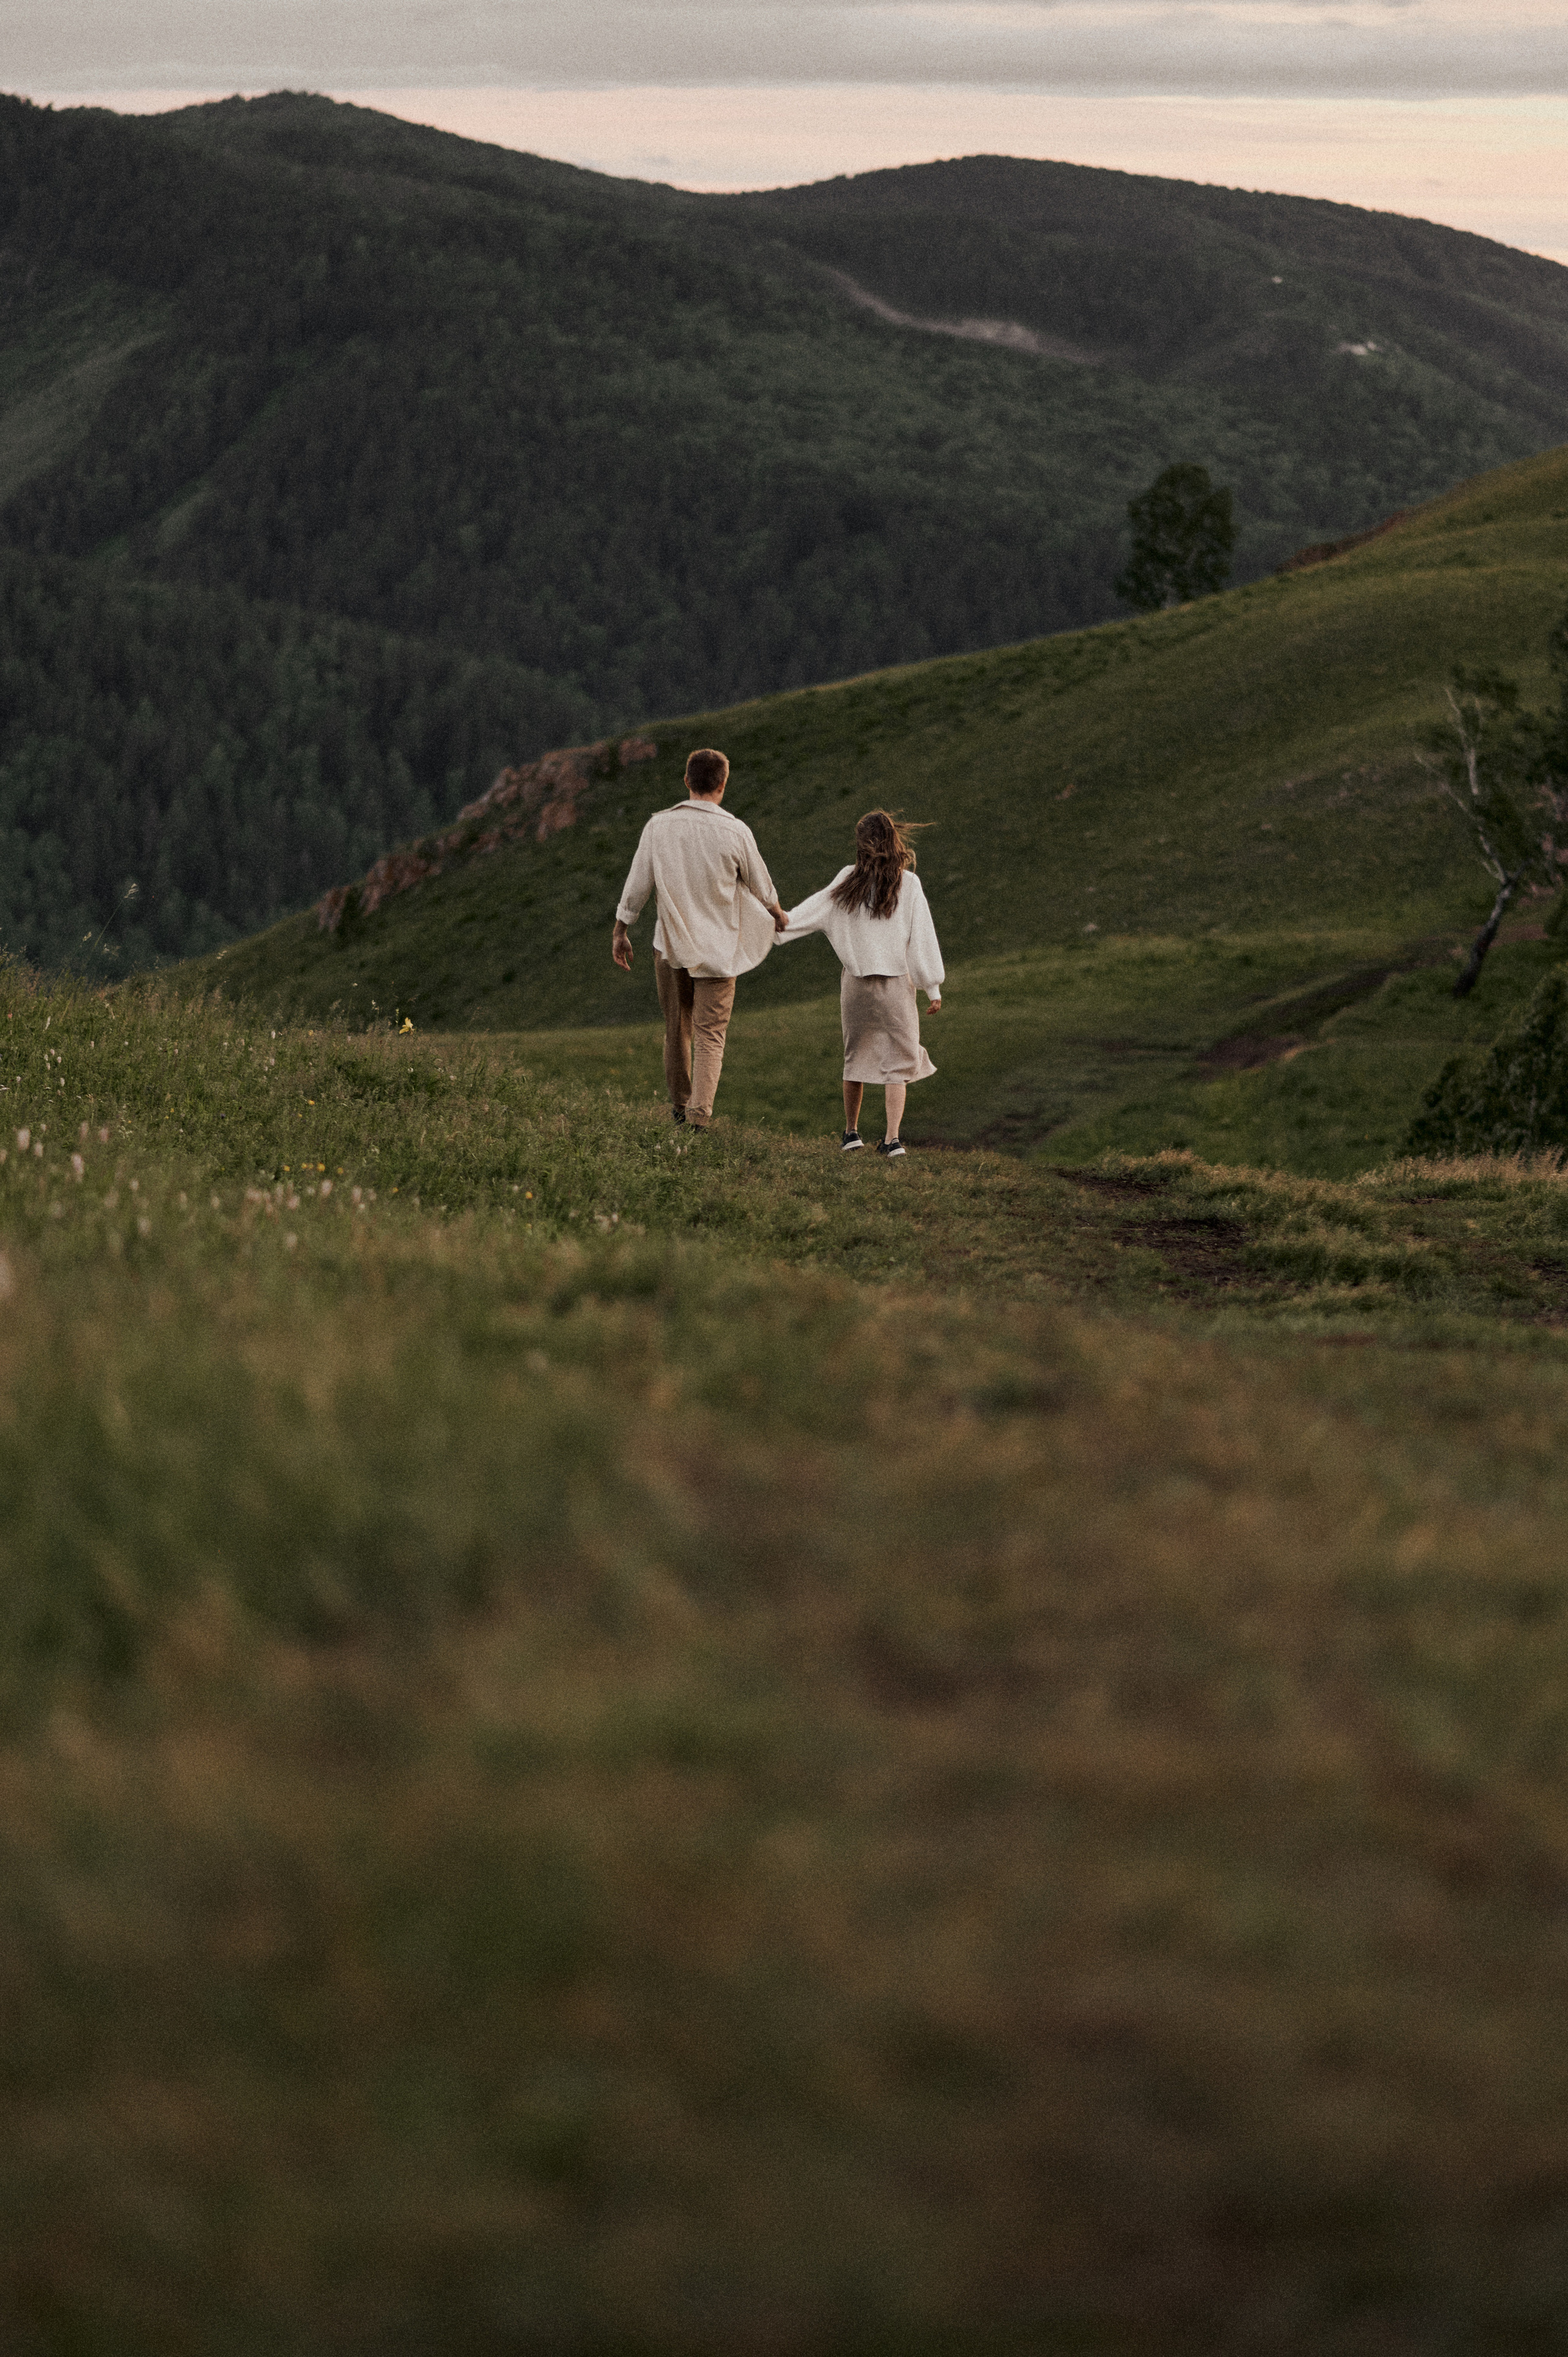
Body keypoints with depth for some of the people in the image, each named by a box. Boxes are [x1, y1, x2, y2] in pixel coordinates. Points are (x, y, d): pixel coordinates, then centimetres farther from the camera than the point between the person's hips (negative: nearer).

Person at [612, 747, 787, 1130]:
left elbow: (637, 884, -2)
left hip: (670, 944, 2)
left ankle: (680, 1105, 29)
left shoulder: (659, 826, -7)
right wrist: (778, 916, 24)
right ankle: (700, 1111, -14)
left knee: (677, 1028, 17)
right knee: (710, 1034, 1)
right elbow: (762, 889, 3)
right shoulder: (735, 833, -11)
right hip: (718, 948, -2)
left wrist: (620, 932, 10)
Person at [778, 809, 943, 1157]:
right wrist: (933, 988, 1)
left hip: (855, 982, 2)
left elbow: (812, 911, 3)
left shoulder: (848, 880, -2)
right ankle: (892, 1138, -8)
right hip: (896, 984, -2)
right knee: (897, 1062, 2)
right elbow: (922, 939, -5)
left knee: (856, 1057, 16)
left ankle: (851, 1132, 24)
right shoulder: (908, 884, -6)